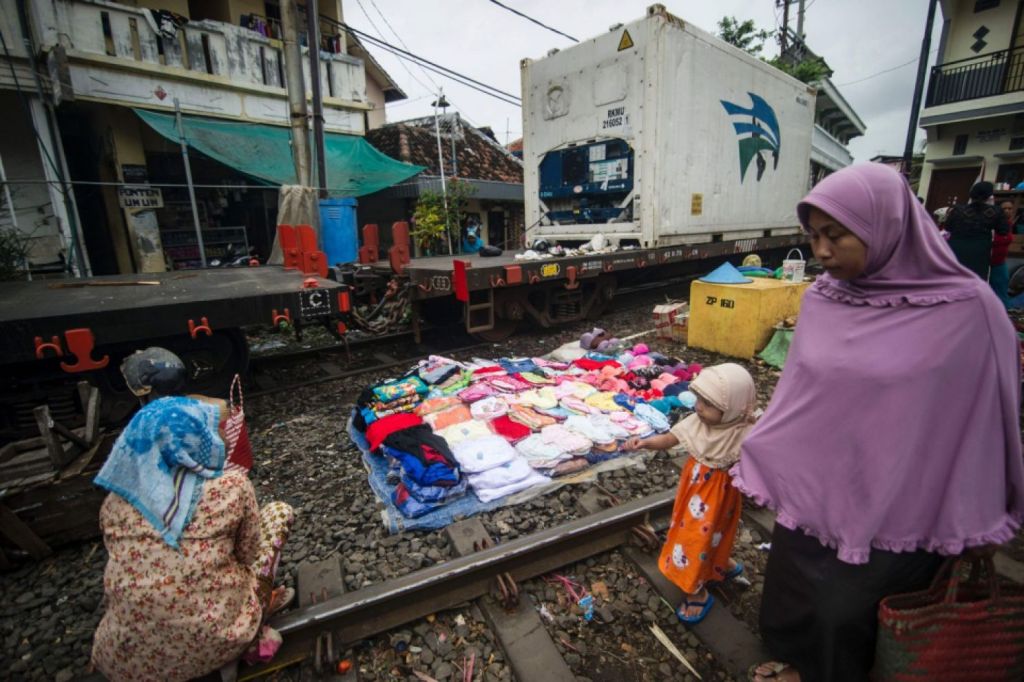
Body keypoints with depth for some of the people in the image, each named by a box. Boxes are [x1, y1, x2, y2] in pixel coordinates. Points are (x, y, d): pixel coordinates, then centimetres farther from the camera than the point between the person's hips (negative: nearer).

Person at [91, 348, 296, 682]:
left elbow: (120, 564, 11)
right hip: (216, 645, -3)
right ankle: (260, 605, 15)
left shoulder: (116, 501, -6)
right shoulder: (232, 485, -16)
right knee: (279, 511, 10)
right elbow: (250, 555, -3)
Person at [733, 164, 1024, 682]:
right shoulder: (821, 299, -4)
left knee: (848, 609, 11)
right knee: (791, 587, 19)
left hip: (890, 503, -4)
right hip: (811, 484, 4)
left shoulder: (967, 308, -16)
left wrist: (979, 517, 1)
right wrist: (755, 457, 10)